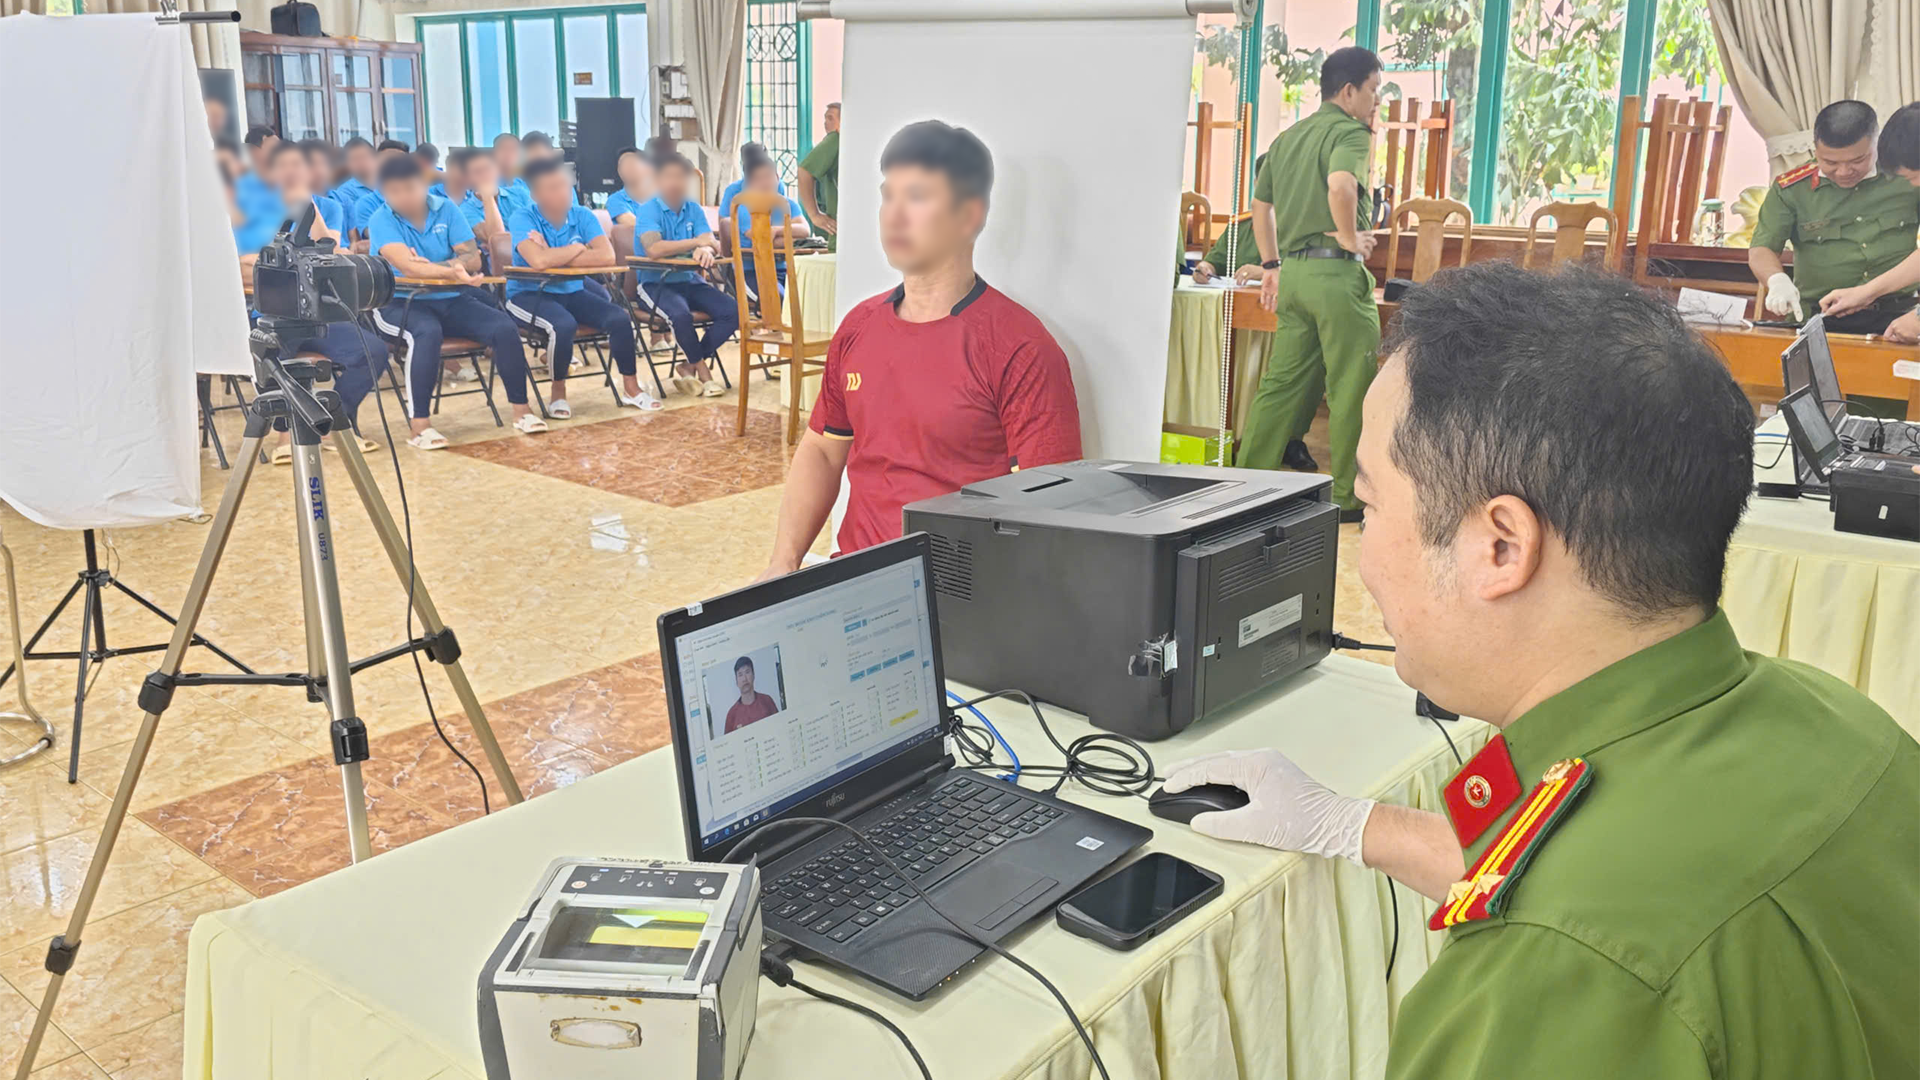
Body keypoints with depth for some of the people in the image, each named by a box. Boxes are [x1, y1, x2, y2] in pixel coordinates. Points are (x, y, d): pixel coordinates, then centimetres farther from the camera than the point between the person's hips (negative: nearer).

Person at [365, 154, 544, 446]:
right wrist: (451, 270, -41)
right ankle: (419, 425, -34)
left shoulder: (445, 209, 2)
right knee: (427, 333, -37)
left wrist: (430, 267, -20)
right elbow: (408, 266, -26)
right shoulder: (382, 220, -9)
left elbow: (473, 259, -6)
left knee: (504, 327, -19)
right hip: (401, 302, -4)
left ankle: (521, 410, -6)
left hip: (449, 300, 4)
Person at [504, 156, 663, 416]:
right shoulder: (522, 218, -13)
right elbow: (538, 261, -31)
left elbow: (608, 257, -17)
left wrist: (555, 257, -20)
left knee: (619, 317, -18)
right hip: (528, 294, -4)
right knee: (564, 324, -34)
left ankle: (630, 388, 0)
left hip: (572, 292, 4)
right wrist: (579, 248, -15)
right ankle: (558, 391, -9)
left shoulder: (582, 216, -2)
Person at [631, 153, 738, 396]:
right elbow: (654, 249, -26)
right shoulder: (648, 210, -9)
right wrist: (697, 242, -21)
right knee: (680, 314, -35)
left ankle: (688, 366, -2)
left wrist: (706, 251, -31)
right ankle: (703, 371, -9)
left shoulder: (693, 209, 8)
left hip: (690, 280, 6)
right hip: (654, 283, -5)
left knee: (732, 311, -16)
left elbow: (712, 244, -4)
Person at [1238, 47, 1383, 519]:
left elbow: (1261, 204, 23)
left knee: (1282, 380, 12)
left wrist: (1271, 264, 27)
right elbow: (1340, 185, -27)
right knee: (1352, 387, -1)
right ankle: (1350, 497, 3)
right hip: (1337, 270, -8)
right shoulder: (1350, 132, -7)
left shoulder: (1287, 138, 19)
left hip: (1294, 270, 8)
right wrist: (1350, 237, -14)